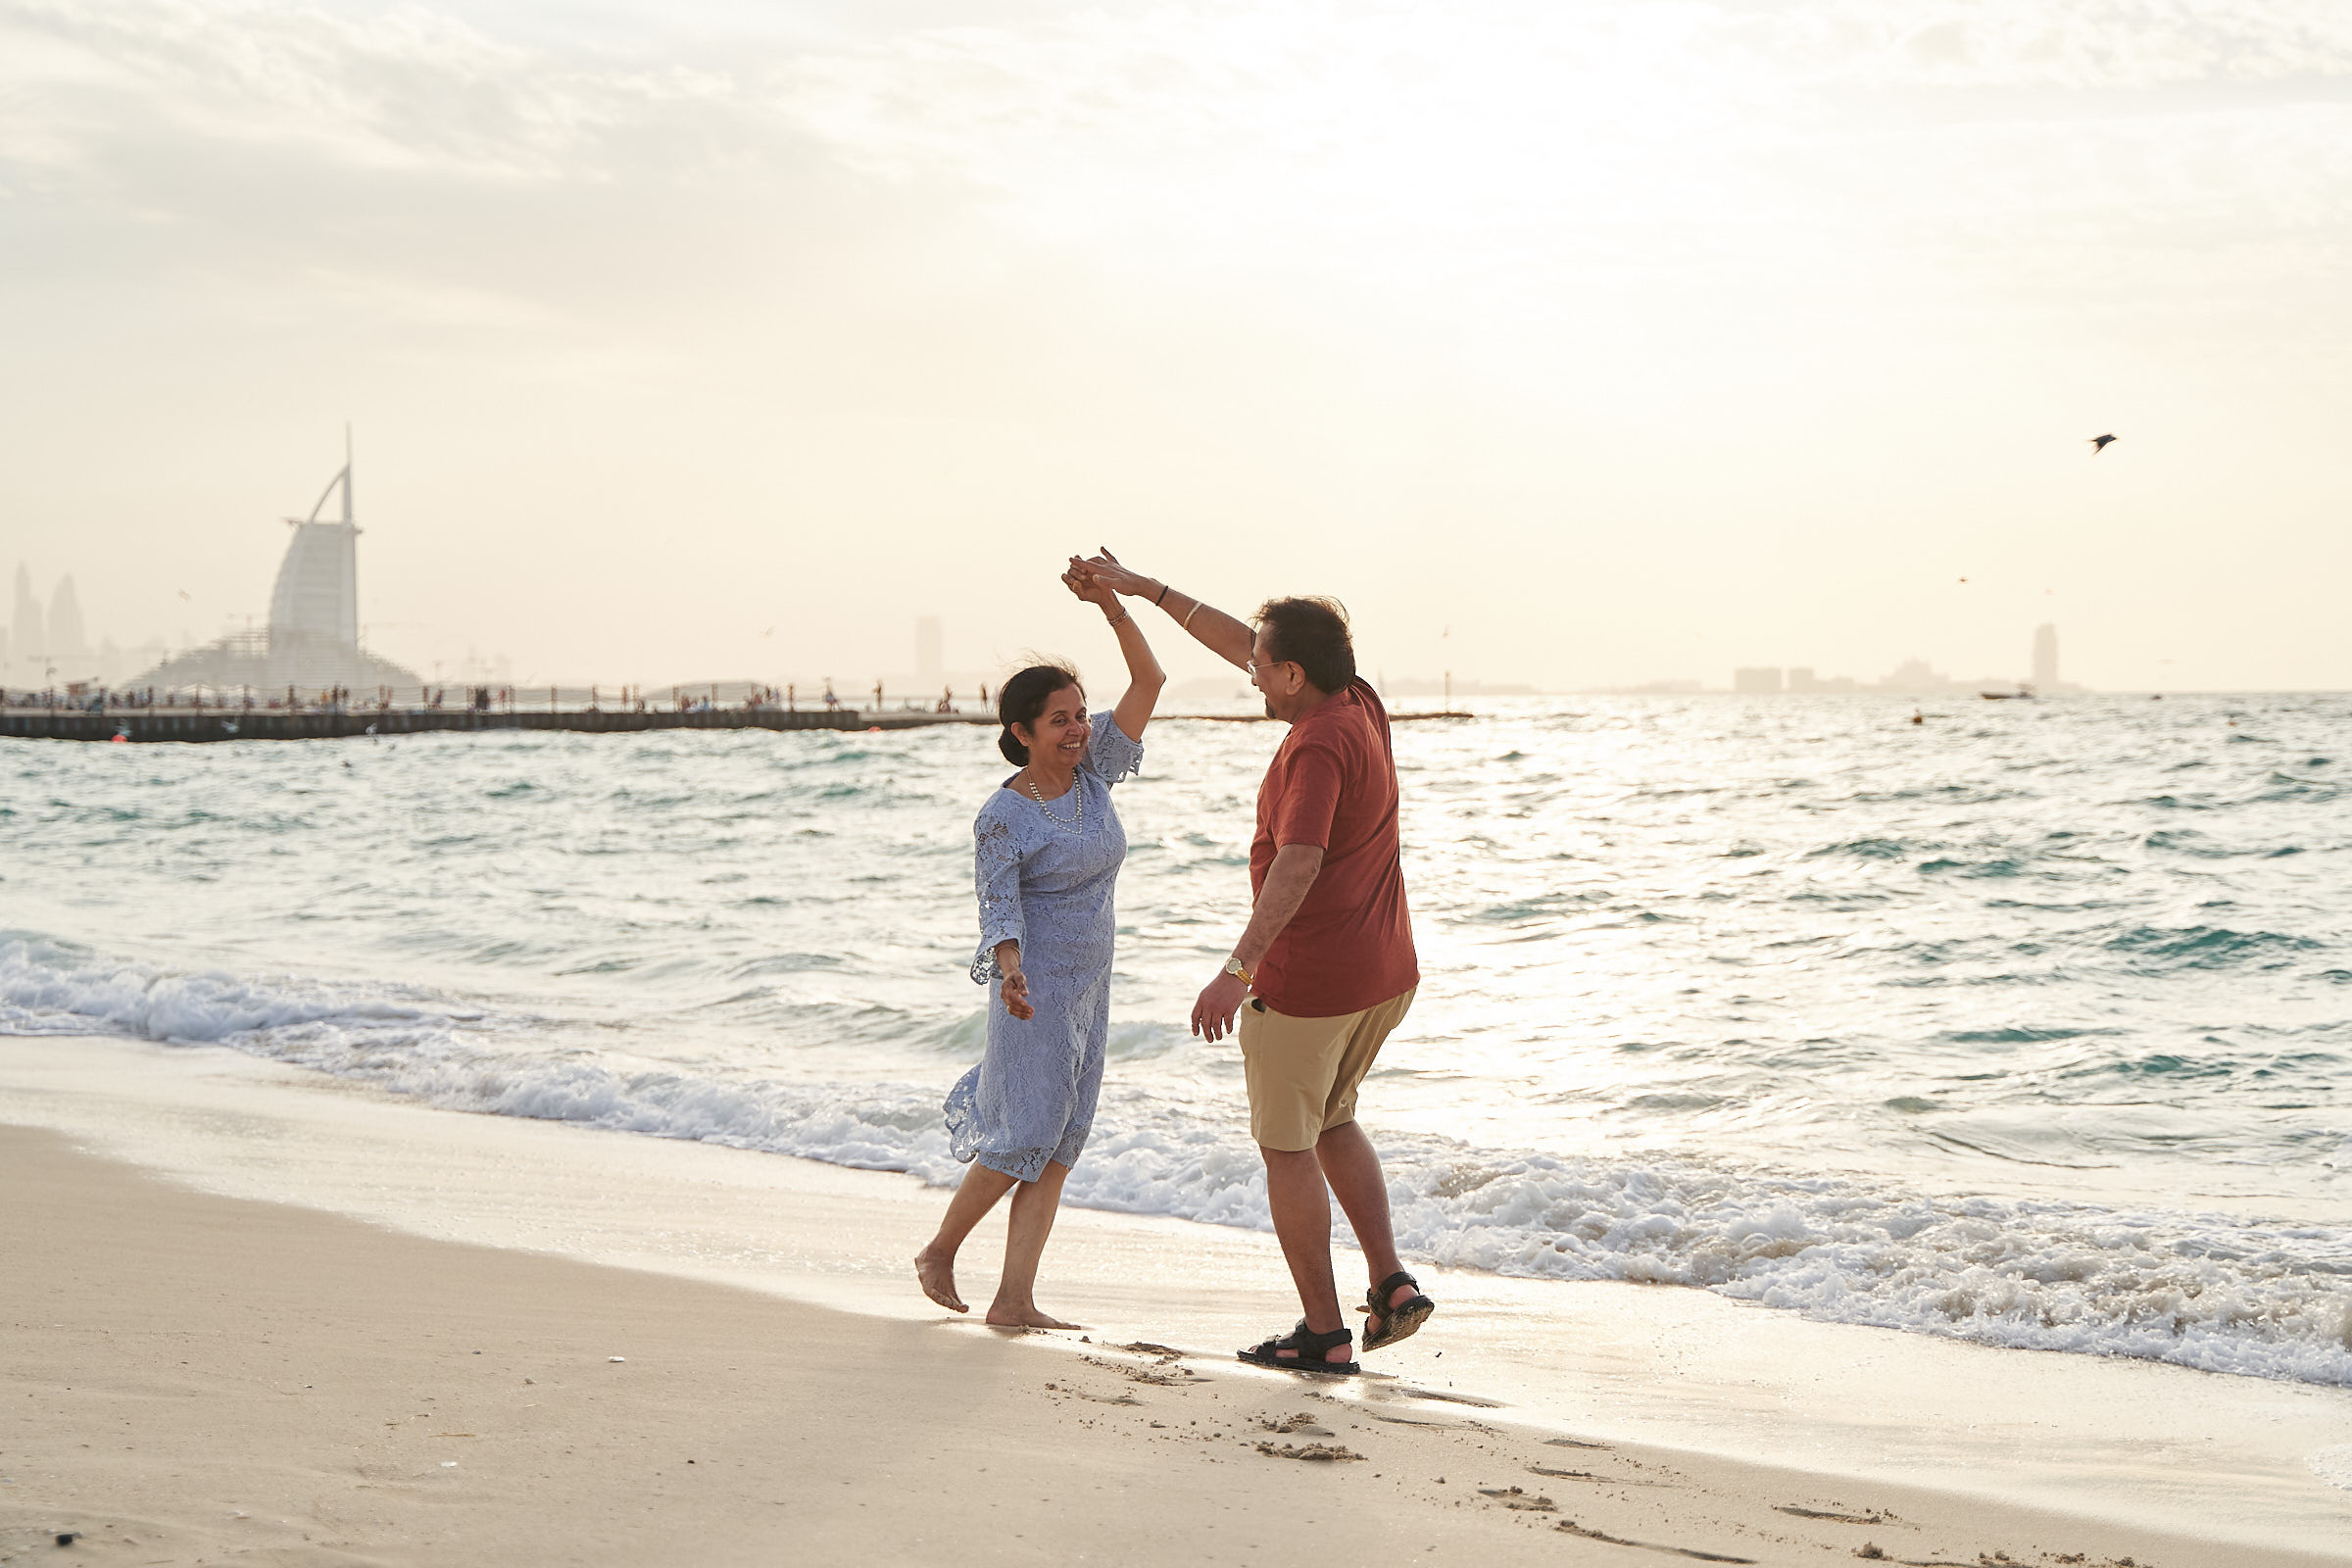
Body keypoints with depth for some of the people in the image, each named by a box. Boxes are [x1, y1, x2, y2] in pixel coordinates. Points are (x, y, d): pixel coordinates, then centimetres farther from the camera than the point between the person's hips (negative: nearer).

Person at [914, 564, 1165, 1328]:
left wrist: (1112, 605, -17)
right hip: (1036, 987, -6)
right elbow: (999, 910, -19)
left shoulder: (1093, 773, 2)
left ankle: (1015, 1299, 4)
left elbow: (1149, 681, -4)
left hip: (1089, 987, 7)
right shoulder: (1002, 818, -13)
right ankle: (939, 1252, 14)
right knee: (1025, 1137, -7)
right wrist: (1010, 971, -40)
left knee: (1059, 1147, 3)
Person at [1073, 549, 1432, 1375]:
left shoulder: (1319, 747, -22)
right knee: (1330, 1120, 26)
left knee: (1286, 1146, 7)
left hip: (1305, 981, -9)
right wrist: (1148, 590, 18)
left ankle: (1323, 1332, 11)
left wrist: (1236, 972, -40)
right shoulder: (1360, 702, 5)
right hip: (1385, 973, 9)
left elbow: (1298, 867, -35)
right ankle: (1390, 1282, 13)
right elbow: (1238, 643, 16)